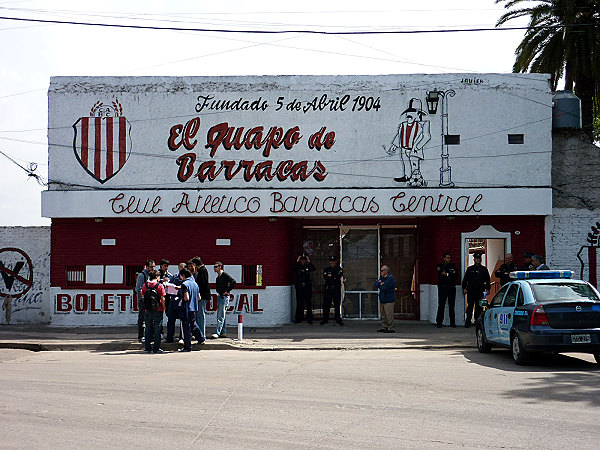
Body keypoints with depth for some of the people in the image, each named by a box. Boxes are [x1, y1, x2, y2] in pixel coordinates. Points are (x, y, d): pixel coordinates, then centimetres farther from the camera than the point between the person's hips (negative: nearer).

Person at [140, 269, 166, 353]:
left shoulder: (145, 285, 2)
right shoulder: (160, 286, -8)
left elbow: (142, 296, 11)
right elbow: (163, 299, -10)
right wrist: (164, 308, 2)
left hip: (147, 311, 3)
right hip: (158, 311, -3)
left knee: (148, 329, 12)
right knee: (157, 330, 4)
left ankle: (147, 347, 12)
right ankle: (156, 348, 4)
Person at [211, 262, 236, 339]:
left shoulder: (225, 275, -12)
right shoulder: (218, 276, 15)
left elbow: (233, 282, -21)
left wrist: (227, 291, -17)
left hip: (224, 297, -10)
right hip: (220, 296, 10)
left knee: (221, 316, -11)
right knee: (222, 315, 11)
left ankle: (217, 332, -14)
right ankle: (223, 332, 15)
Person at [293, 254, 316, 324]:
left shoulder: (308, 266, 8)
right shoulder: (298, 266, 7)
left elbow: (313, 269, -11)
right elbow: (294, 269, -15)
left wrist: (309, 261, -12)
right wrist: (297, 261, -15)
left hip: (307, 287, 0)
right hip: (299, 287, 0)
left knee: (308, 303, -2)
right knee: (299, 303, 3)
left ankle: (309, 319, 1)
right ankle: (298, 319, 8)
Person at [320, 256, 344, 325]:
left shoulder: (339, 269, 9)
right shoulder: (326, 269, 12)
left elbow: (339, 276, -10)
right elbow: (325, 277, -5)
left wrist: (330, 276, -8)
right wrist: (334, 277, -11)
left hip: (336, 289, -1)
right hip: (327, 289, 1)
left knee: (337, 304, 0)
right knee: (326, 304, 1)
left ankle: (338, 319, 5)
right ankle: (325, 319, 6)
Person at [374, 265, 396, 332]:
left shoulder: (390, 278, -12)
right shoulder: (382, 277, 16)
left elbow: (384, 288, -21)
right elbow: (376, 286, 7)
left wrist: (380, 284, -1)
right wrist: (381, 283, -12)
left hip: (389, 300, -9)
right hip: (382, 299, 9)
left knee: (389, 315, -7)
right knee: (383, 314, 11)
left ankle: (390, 328, -4)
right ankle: (384, 327, 16)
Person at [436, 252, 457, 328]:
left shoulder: (453, 266, 15)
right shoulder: (440, 266, 4)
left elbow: (455, 275, 1)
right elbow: (441, 276, -12)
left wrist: (447, 274, -9)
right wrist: (451, 274, -9)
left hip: (452, 288, 3)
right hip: (443, 288, -3)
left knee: (452, 306, 3)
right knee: (441, 305, -5)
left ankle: (452, 322, 7)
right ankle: (439, 322, -2)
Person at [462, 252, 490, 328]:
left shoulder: (484, 269, 11)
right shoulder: (470, 269, 10)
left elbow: (487, 280, 12)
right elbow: (465, 279, 11)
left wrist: (487, 289, 3)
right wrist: (464, 288, 2)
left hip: (480, 291, 1)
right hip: (471, 291, -1)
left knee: (479, 307, 2)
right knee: (470, 306, -3)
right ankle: (468, 321, -1)